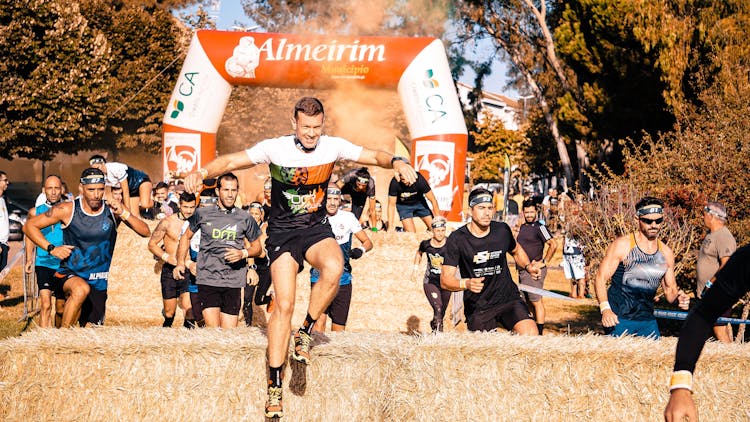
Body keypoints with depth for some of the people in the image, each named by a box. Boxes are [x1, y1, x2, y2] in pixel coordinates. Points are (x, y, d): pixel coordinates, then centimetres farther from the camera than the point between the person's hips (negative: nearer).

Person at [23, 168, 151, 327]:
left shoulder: (113, 210, -3)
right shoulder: (67, 210, -7)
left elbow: (145, 232, -10)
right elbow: (29, 226, 0)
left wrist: (124, 214, -25)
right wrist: (51, 248, -11)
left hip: (98, 284, 3)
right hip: (69, 275, -3)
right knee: (81, 289, -36)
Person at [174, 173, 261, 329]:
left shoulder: (245, 219, 7)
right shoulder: (202, 214, 6)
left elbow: (256, 247, 16)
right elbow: (186, 237, 20)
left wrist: (243, 253, -5)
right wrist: (180, 262, 8)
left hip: (233, 282, 1)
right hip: (207, 280, -1)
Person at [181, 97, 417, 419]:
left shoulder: (333, 147, -6)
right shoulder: (275, 149, -11)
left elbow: (372, 156, -2)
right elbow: (233, 160, -11)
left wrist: (397, 162, -22)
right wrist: (203, 172, -28)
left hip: (317, 229, 2)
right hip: (282, 232, -2)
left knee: (334, 268, -34)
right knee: (284, 305, -12)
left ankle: (306, 332, -10)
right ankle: (274, 387, -2)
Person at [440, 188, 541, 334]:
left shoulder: (502, 230, 0)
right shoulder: (456, 240, -9)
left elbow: (516, 251, 23)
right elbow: (445, 280, -11)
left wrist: (528, 266, 3)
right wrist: (466, 284, -30)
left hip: (508, 298, 1)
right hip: (476, 307, -1)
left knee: (531, 335, -23)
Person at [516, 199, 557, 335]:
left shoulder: (539, 228, -10)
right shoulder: (522, 227, 15)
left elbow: (553, 245, -20)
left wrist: (544, 262, -17)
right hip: (522, 271, 9)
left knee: (536, 302, -10)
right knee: (529, 302, 14)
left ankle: (540, 333, -9)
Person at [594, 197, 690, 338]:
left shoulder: (666, 253, 10)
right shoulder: (622, 245, -5)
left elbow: (670, 289, 18)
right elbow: (600, 279, -7)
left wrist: (678, 298, -7)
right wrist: (605, 309, -22)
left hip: (647, 320, 5)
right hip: (618, 319, -5)